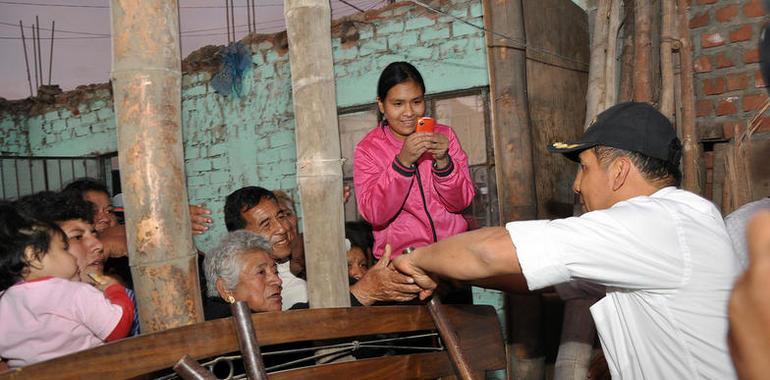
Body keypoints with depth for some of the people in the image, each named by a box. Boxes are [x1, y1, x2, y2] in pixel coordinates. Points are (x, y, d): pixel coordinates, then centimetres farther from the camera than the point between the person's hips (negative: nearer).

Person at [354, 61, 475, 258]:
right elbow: (374, 214, -12)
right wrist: (403, 162, -22)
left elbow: (461, 202, 1)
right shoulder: (367, 149, -2)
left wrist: (443, 161, -16)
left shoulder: (444, 135, 6)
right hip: (399, 254, -3)